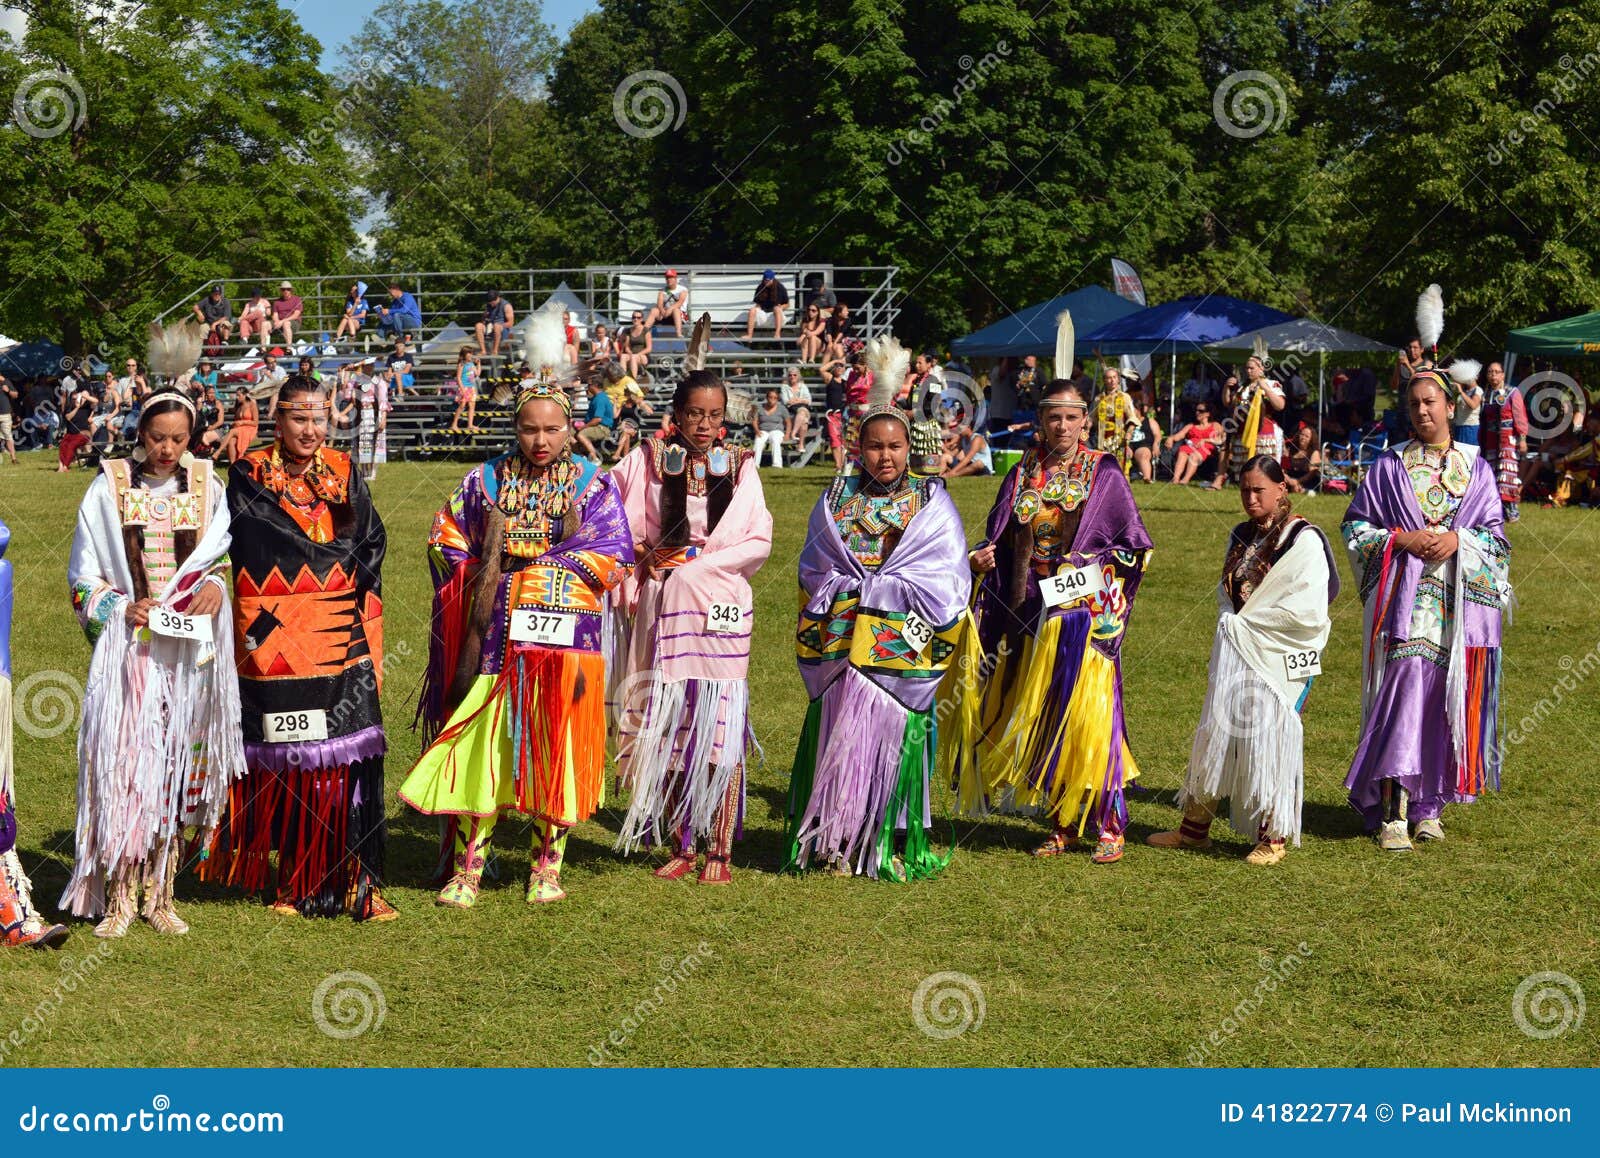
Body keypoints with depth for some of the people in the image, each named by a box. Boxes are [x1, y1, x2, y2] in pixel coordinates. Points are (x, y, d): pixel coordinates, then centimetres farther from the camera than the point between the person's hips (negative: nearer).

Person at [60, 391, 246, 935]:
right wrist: (122, 607, -11)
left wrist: (216, 585, -8)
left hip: (188, 649, 2)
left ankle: (159, 895, 12)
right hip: (127, 647, -2)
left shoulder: (206, 487, 7)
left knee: (178, 767, 3)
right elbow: (83, 575, 5)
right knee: (123, 763, -7)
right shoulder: (110, 488, 2)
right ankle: (118, 899, -1)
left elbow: (228, 556, 13)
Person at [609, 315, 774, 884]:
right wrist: (645, 555, -5)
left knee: (721, 730, -5)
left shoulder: (739, 467, 5)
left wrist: (696, 560, -7)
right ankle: (681, 846, 13)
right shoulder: (649, 462, 5)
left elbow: (759, 542, 0)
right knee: (669, 732, 3)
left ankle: (719, 852, 1)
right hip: (664, 610, 1)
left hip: (720, 608, -1)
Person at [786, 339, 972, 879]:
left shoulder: (931, 504, 5)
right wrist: (859, 588, -7)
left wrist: (861, 585, -6)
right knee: (841, 733, 0)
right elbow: (814, 567, 9)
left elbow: (942, 578, -2)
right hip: (841, 645, 2)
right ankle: (835, 843, 6)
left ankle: (889, 846, 4)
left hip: (903, 647, -2)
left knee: (893, 737, -4)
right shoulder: (837, 500, 12)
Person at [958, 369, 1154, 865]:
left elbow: (1134, 546, 0)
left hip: (1086, 612, -4)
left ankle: (1109, 825, 1)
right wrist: (982, 560, -6)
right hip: (1031, 613, 4)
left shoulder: (1104, 475, -1)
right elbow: (1001, 541, 14)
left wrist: (1093, 571, -13)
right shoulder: (1022, 475, 9)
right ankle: (1062, 824, 16)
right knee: (1039, 717, 5)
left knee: (1088, 715, -8)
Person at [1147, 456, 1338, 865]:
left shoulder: (1303, 540, -11)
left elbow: (1308, 610, -18)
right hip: (1236, 654, 7)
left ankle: (1273, 836, 6)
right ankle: (1195, 826, 21)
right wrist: (1230, 623, -1)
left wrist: (1245, 623, -12)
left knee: (1269, 738, -5)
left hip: (1279, 658, -7)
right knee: (1216, 734, 11)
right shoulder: (1242, 537, 12)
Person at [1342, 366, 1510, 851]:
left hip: (1460, 599, 2)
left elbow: (1495, 534, 9)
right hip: (1404, 598, -2)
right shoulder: (1389, 465, 7)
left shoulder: (1476, 467, 10)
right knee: (1401, 692, -12)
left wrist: (1459, 540, -10)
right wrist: (1401, 539, -8)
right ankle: (1392, 812, -11)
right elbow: (1355, 524, 7)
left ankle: (1429, 804, 14)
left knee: (1447, 698, 3)